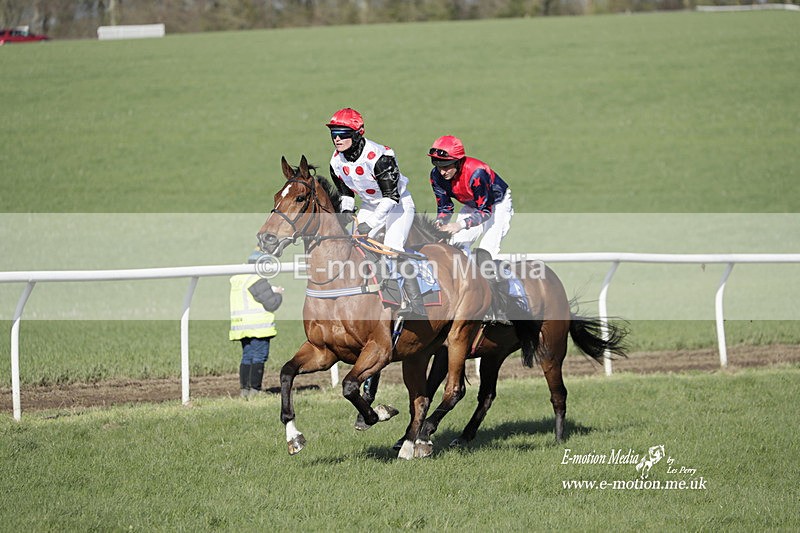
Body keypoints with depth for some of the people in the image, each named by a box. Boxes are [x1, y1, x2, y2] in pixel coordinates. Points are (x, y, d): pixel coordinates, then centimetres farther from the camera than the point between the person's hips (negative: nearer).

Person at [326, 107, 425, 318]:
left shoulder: (378, 156, -31)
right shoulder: (337, 161, -9)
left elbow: (391, 196, -28)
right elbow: (345, 192, 7)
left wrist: (370, 223, -33)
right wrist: (347, 212, -13)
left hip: (397, 204, -7)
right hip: (370, 206, 7)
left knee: (392, 249, -22)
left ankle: (414, 304, -17)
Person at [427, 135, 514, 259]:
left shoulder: (476, 173, -39)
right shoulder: (436, 175, -20)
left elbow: (485, 212, -35)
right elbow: (445, 208, -9)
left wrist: (461, 224, -49)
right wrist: (439, 223, -31)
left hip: (498, 204, -6)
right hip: (472, 206, 6)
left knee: (486, 252, -22)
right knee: (457, 245, -4)